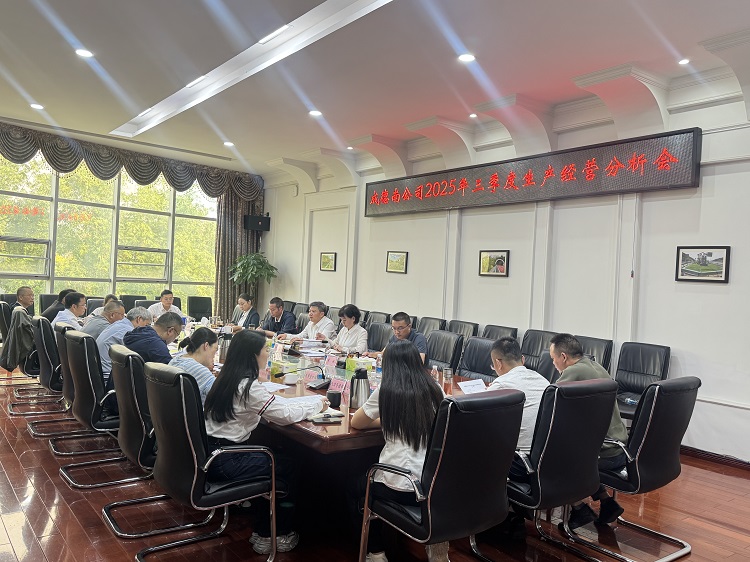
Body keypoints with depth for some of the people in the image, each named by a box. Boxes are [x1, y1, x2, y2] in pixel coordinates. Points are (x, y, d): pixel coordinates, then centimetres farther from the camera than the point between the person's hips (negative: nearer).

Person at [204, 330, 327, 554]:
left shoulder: (227, 377, 7)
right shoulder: (248, 385, -20)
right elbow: (285, 415, -18)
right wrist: (317, 404, -2)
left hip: (211, 452, 8)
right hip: (223, 462, -8)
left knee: (274, 454, 19)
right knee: (287, 467, 8)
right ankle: (276, 535, 21)